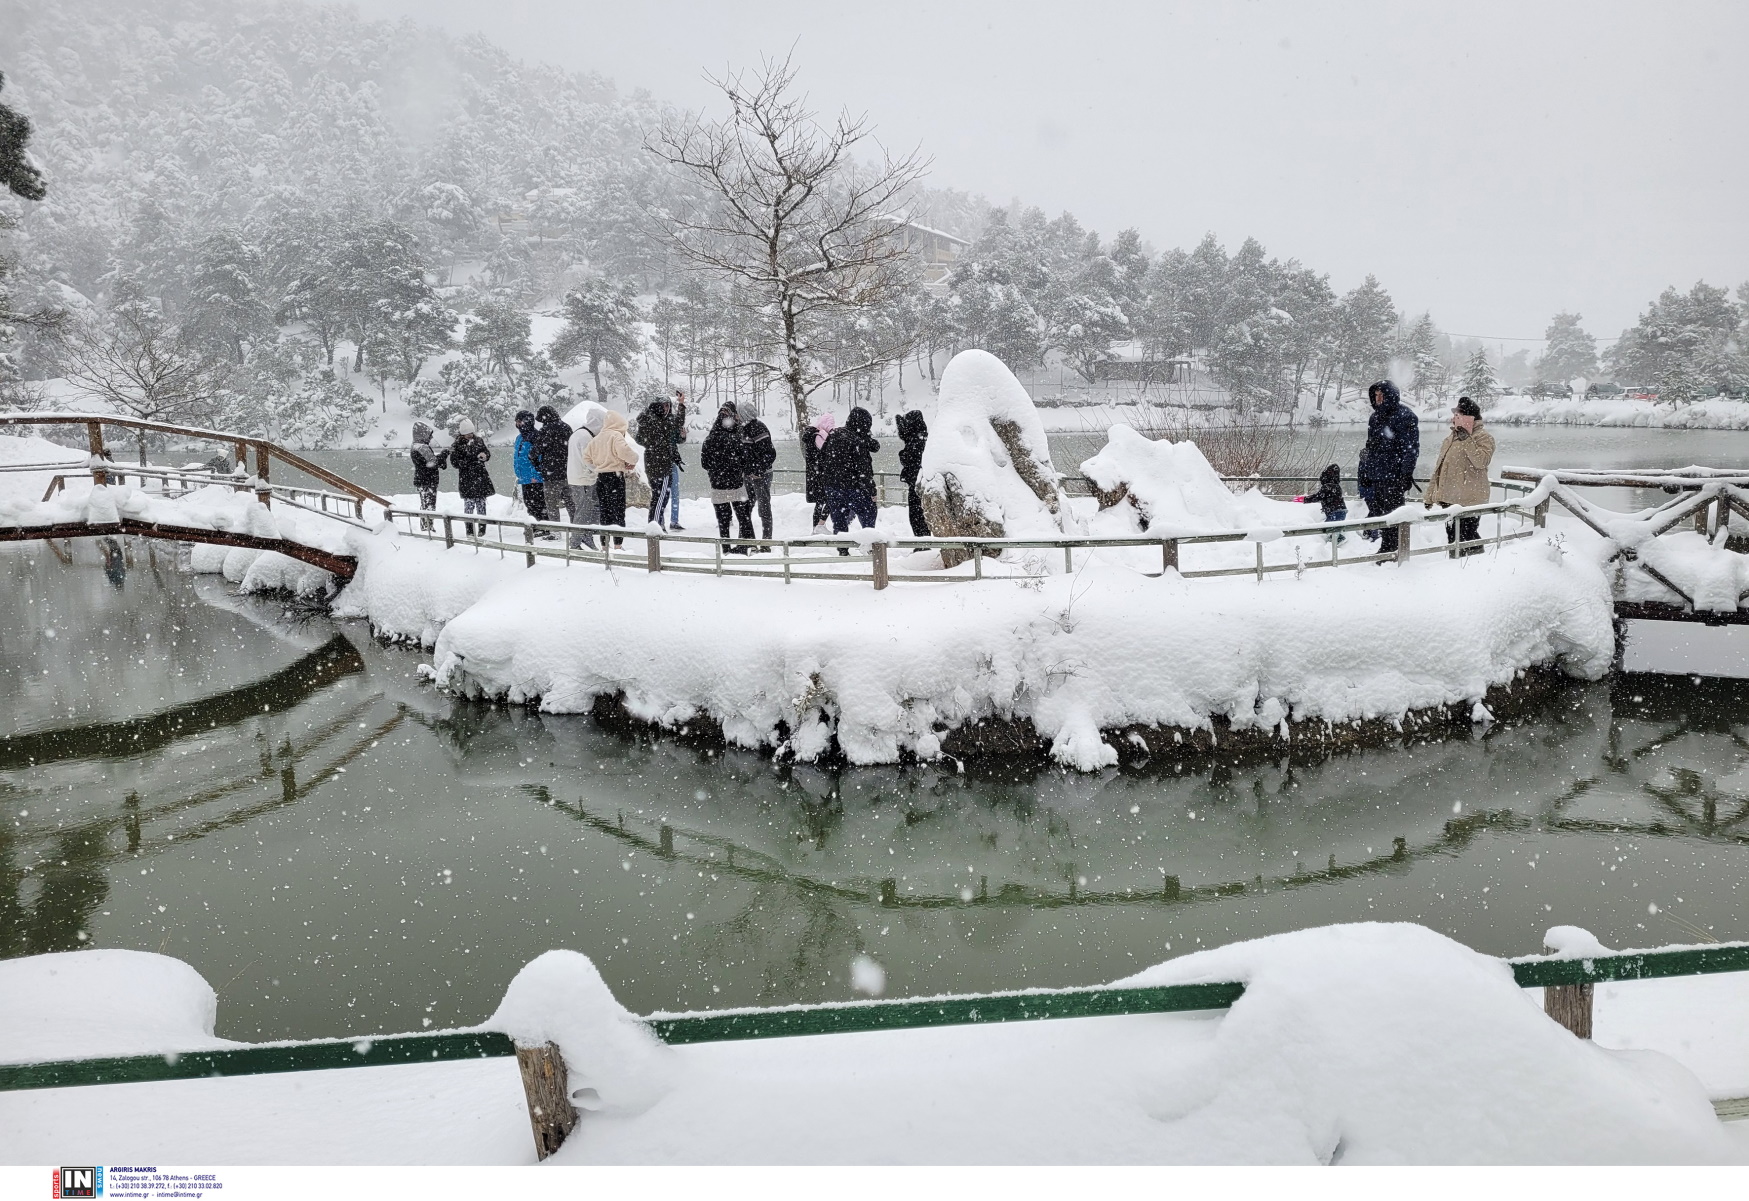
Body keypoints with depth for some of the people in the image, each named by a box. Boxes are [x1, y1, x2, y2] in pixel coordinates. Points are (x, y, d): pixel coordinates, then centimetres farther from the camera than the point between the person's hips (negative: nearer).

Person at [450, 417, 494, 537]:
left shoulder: (479, 440, 8)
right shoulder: (456, 445, -4)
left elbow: (487, 452, 18)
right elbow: (455, 463, -9)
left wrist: (484, 455, -8)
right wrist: (473, 460, -18)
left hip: (481, 477, 4)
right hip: (466, 479, -4)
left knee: (481, 504, 5)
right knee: (469, 505, -4)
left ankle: (482, 529, 11)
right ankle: (470, 531, 1)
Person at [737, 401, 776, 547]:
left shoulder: (758, 429, -17)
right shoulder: (744, 428, 10)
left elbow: (769, 454, -20)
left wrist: (757, 472, -20)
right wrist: (743, 469, 10)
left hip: (761, 475, -9)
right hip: (749, 475, 9)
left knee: (764, 507, -2)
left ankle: (766, 543, 4)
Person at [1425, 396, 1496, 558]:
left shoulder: (1483, 437, -6)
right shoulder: (1450, 439, 17)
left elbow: (1481, 461, -23)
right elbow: (1439, 469, 21)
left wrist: (1467, 440, -22)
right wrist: (1430, 495, 19)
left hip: (1469, 501, -8)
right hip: (1449, 499, 8)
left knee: (1466, 540, -9)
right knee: (1453, 539, 13)